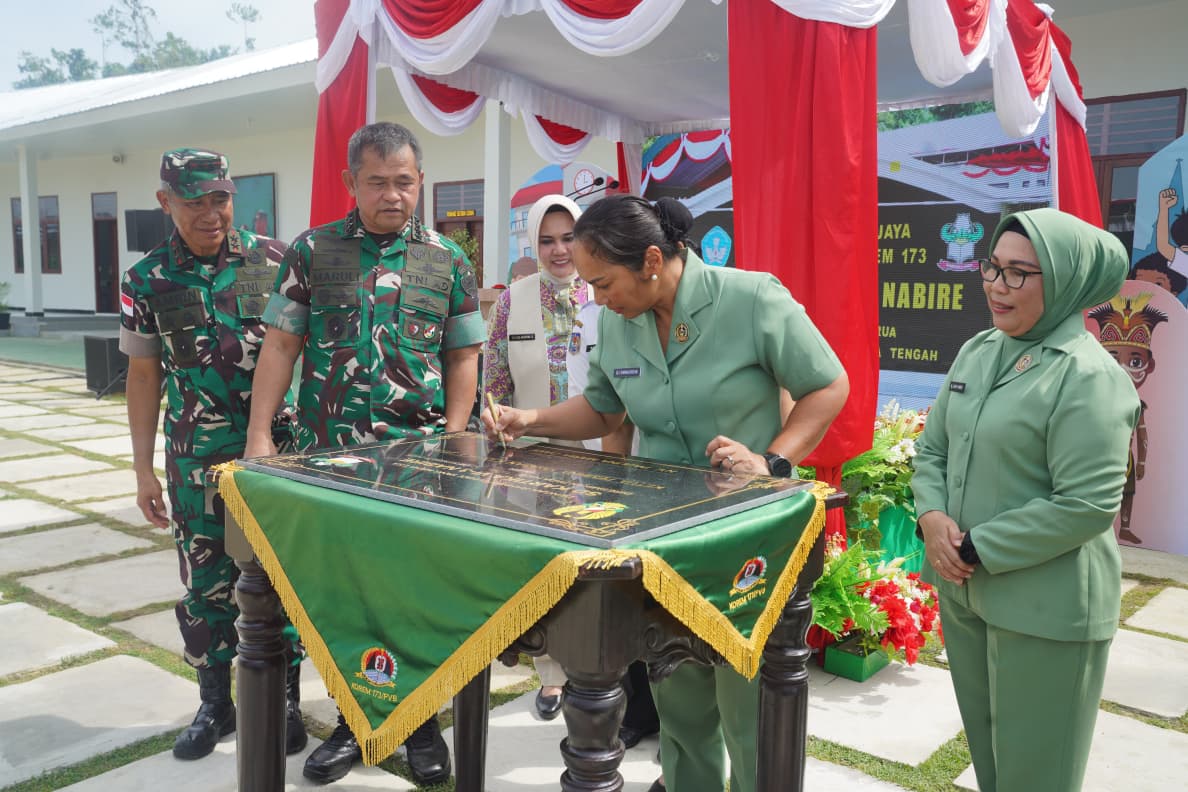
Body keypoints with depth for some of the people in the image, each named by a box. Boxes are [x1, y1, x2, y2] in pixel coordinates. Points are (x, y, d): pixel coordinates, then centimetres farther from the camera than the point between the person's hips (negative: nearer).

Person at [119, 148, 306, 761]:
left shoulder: (273, 260, -2)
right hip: (198, 459, 2)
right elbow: (144, 377, 6)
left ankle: (284, 702, 23)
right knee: (205, 583, 10)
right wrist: (144, 471, 5)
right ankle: (215, 705, 29)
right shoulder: (146, 281, 2)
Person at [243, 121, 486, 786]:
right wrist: (259, 435, -4)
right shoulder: (312, 251, 4)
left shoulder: (449, 261, 5)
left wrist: (452, 441, -4)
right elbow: (281, 346, 2)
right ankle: (354, 722, 28)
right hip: (328, 456, 1)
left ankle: (422, 722, 26)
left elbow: (462, 358, 6)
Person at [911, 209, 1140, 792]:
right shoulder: (978, 352, 5)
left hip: (1044, 610, -6)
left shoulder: (1088, 377, -17)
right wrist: (932, 517, -8)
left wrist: (975, 549, -18)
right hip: (963, 592, 7)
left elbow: (1087, 506, -21)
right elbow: (931, 448, 11)